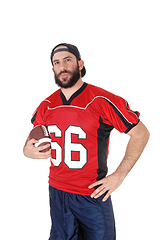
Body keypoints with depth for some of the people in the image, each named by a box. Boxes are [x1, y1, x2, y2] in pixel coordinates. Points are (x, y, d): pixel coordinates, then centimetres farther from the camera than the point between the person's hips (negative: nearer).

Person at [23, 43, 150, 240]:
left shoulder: (103, 101, -15)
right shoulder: (46, 105, 1)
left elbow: (141, 133, -9)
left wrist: (119, 176, -13)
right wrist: (28, 150, -4)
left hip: (93, 196, -4)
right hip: (57, 192, 4)